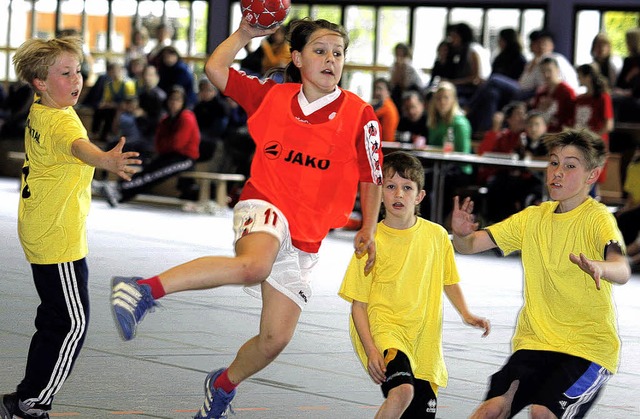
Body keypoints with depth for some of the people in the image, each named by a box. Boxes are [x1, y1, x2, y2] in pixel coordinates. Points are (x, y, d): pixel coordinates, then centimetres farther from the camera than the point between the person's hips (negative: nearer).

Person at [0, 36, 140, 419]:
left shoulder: (37, 112, 6)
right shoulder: (61, 121, -23)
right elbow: (78, 146, -47)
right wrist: (106, 160, -67)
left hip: (40, 235, 10)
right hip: (60, 240, -10)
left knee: (55, 319, 17)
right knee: (73, 323, -5)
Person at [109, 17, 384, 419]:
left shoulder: (359, 114, -1)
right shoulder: (272, 95, 2)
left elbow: (371, 178, 6)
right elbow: (215, 68, 6)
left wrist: (368, 229, 1)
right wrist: (245, 33, 9)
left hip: (306, 238, 3)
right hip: (265, 206, -3)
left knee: (276, 338, 3)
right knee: (254, 265, -40)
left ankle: (223, 385, 33)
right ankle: (144, 290, -39)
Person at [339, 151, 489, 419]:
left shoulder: (437, 235, 4)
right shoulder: (373, 241, -6)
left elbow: (449, 281, 21)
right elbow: (358, 305, -4)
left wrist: (465, 314, 5)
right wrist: (371, 351, -15)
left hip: (425, 342, 5)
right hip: (385, 329, -5)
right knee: (402, 391, -31)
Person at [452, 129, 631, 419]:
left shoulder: (597, 218, -10)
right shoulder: (533, 218, 8)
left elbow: (622, 271, -28)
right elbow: (470, 245, 8)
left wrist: (599, 267, -52)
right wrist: (461, 234, -17)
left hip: (589, 347, -5)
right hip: (535, 341, 5)